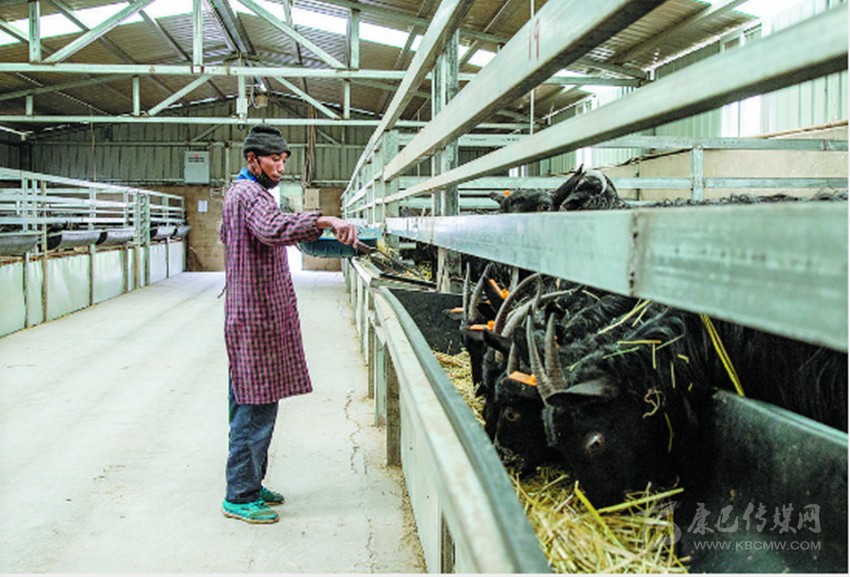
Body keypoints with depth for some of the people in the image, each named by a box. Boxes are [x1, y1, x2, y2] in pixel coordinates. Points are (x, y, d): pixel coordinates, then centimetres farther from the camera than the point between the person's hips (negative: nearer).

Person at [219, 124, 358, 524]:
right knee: (255, 407, -6)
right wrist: (323, 221, -45)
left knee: (253, 406, 15)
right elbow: (273, 230, -35)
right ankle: (239, 497, 3)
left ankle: (249, 485, 25)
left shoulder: (240, 192, 20)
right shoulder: (249, 194, -14)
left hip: (254, 315, 11)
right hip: (256, 318, -11)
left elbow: (226, 234, 38)